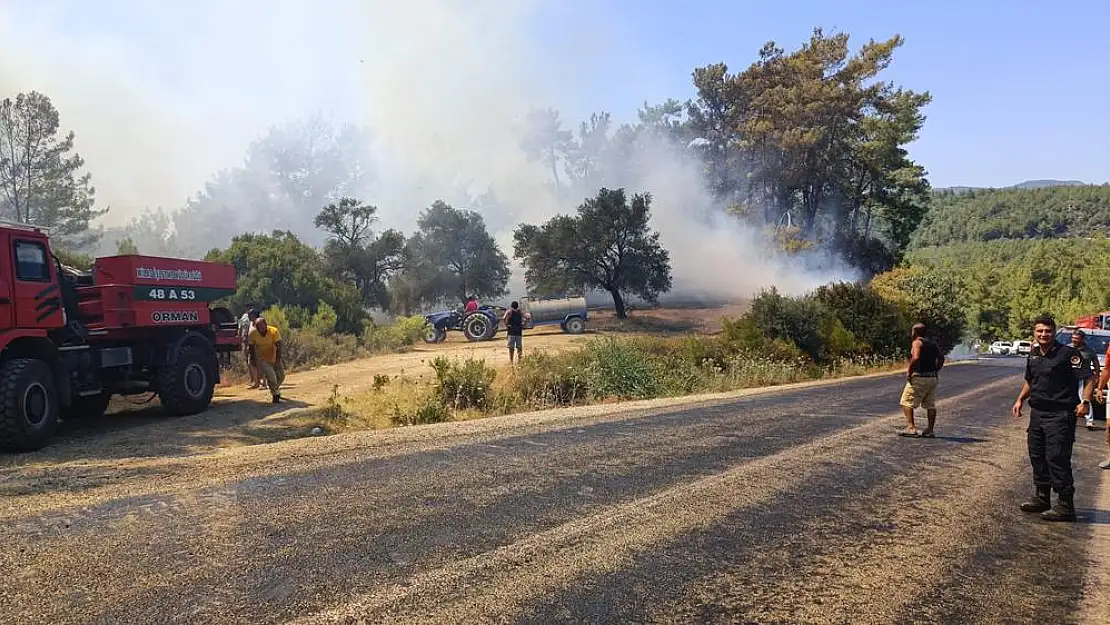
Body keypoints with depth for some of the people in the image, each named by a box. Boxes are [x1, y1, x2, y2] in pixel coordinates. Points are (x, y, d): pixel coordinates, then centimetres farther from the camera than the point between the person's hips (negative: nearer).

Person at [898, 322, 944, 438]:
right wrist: (936, 371, 16)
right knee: (930, 405, 11)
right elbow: (941, 358, 13)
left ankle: (911, 427, -12)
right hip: (932, 378, 8)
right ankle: (930, 430, 11)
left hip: (919, 377, -8)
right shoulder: (933, 344, 14)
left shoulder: (917, 343, -10)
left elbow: (916, 358, -24)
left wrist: (909, 372, -17)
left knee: (906, 402, -2)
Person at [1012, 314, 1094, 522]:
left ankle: (1065, 505, 0)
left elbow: (1089, 378, -13)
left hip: (1060, 415, -8)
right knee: (1037, 456, 15)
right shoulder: (1033, 355, 11)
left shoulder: (1068, 353, -11)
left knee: (1057, 458, -8)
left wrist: (1085, 402, -25)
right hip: (1037, 413, 8)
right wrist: (1020, 399, 13)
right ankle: (1042, 498, 28)